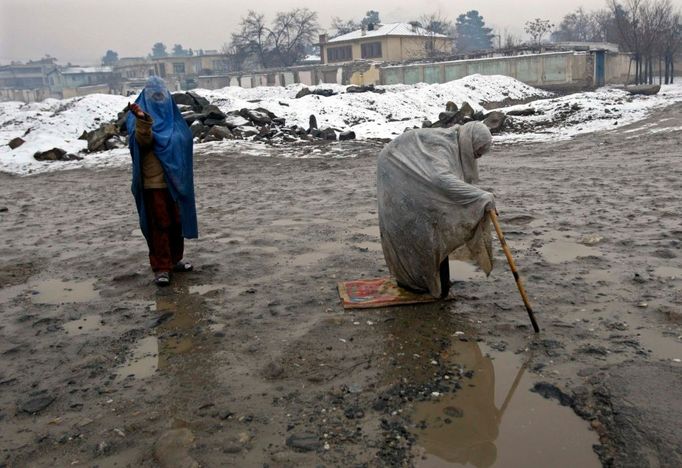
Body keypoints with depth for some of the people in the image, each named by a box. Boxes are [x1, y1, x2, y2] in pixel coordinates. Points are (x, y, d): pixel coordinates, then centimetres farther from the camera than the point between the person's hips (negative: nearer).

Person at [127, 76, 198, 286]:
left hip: (176, 181, 6)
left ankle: (175, 260, 28)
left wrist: (186, 174, 23)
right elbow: (142, 139, -32)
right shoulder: (141, 119, -8)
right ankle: (161, 268, 1)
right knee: (159, 225, -5)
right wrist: (142, 120, -52)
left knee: (177, 222, 14)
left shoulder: (173, 119, 12)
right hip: (154, 183, -6)